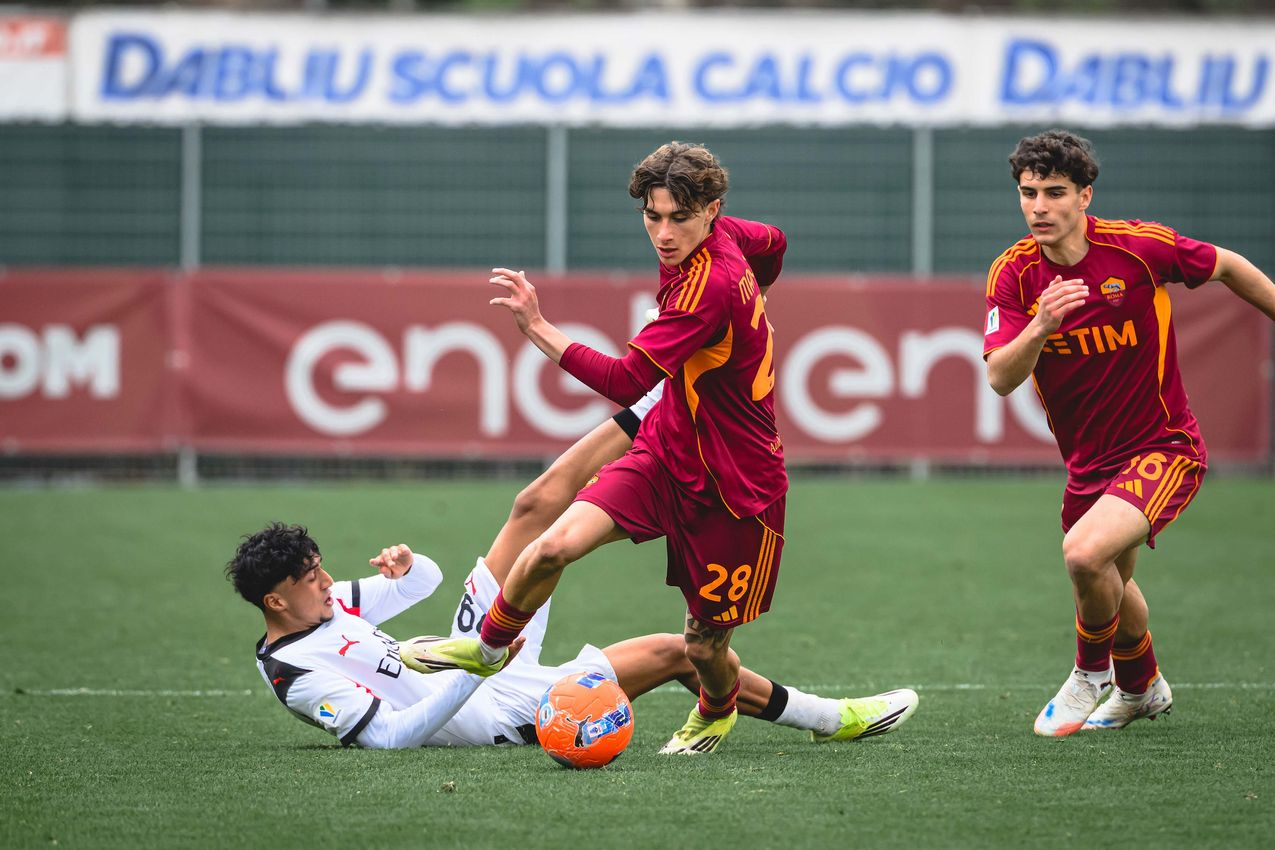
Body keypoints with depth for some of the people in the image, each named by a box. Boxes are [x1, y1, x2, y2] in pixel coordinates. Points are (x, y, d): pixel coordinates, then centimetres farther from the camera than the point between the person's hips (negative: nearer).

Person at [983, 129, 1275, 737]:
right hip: (1088, 460, 5)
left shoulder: (1140, 245, -18)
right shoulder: (1014, 273, -10)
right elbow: (1000, 378, -19)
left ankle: (1091, 671, 0)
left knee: (1085, 553, -28)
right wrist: (1040, 325, -37)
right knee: (1109, 583, 24)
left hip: (1165, 448, -5)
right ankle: (1142, 688, 54)